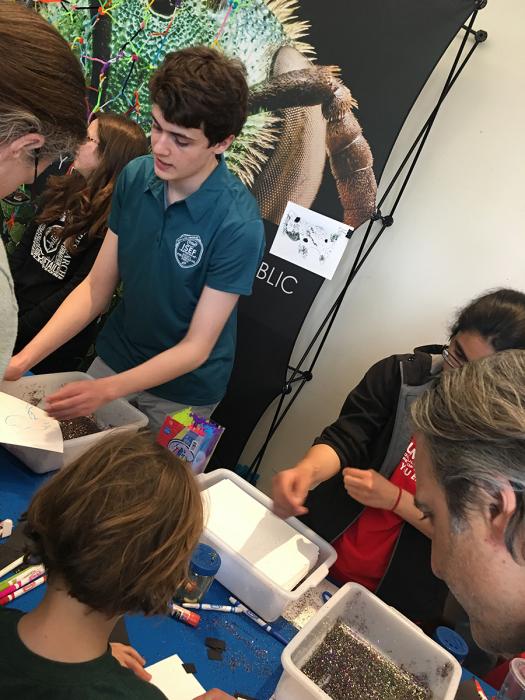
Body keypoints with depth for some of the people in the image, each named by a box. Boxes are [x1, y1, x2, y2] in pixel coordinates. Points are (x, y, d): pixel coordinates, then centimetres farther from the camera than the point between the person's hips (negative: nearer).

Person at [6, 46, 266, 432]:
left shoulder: (238, 224, -27)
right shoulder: (136, 176, -12)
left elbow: (196, 347, -21)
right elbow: (95, 289, -7)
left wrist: (107, 390, -31)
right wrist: (21, 360, -16)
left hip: (183, 388, -4)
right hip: (114, 357, 5)